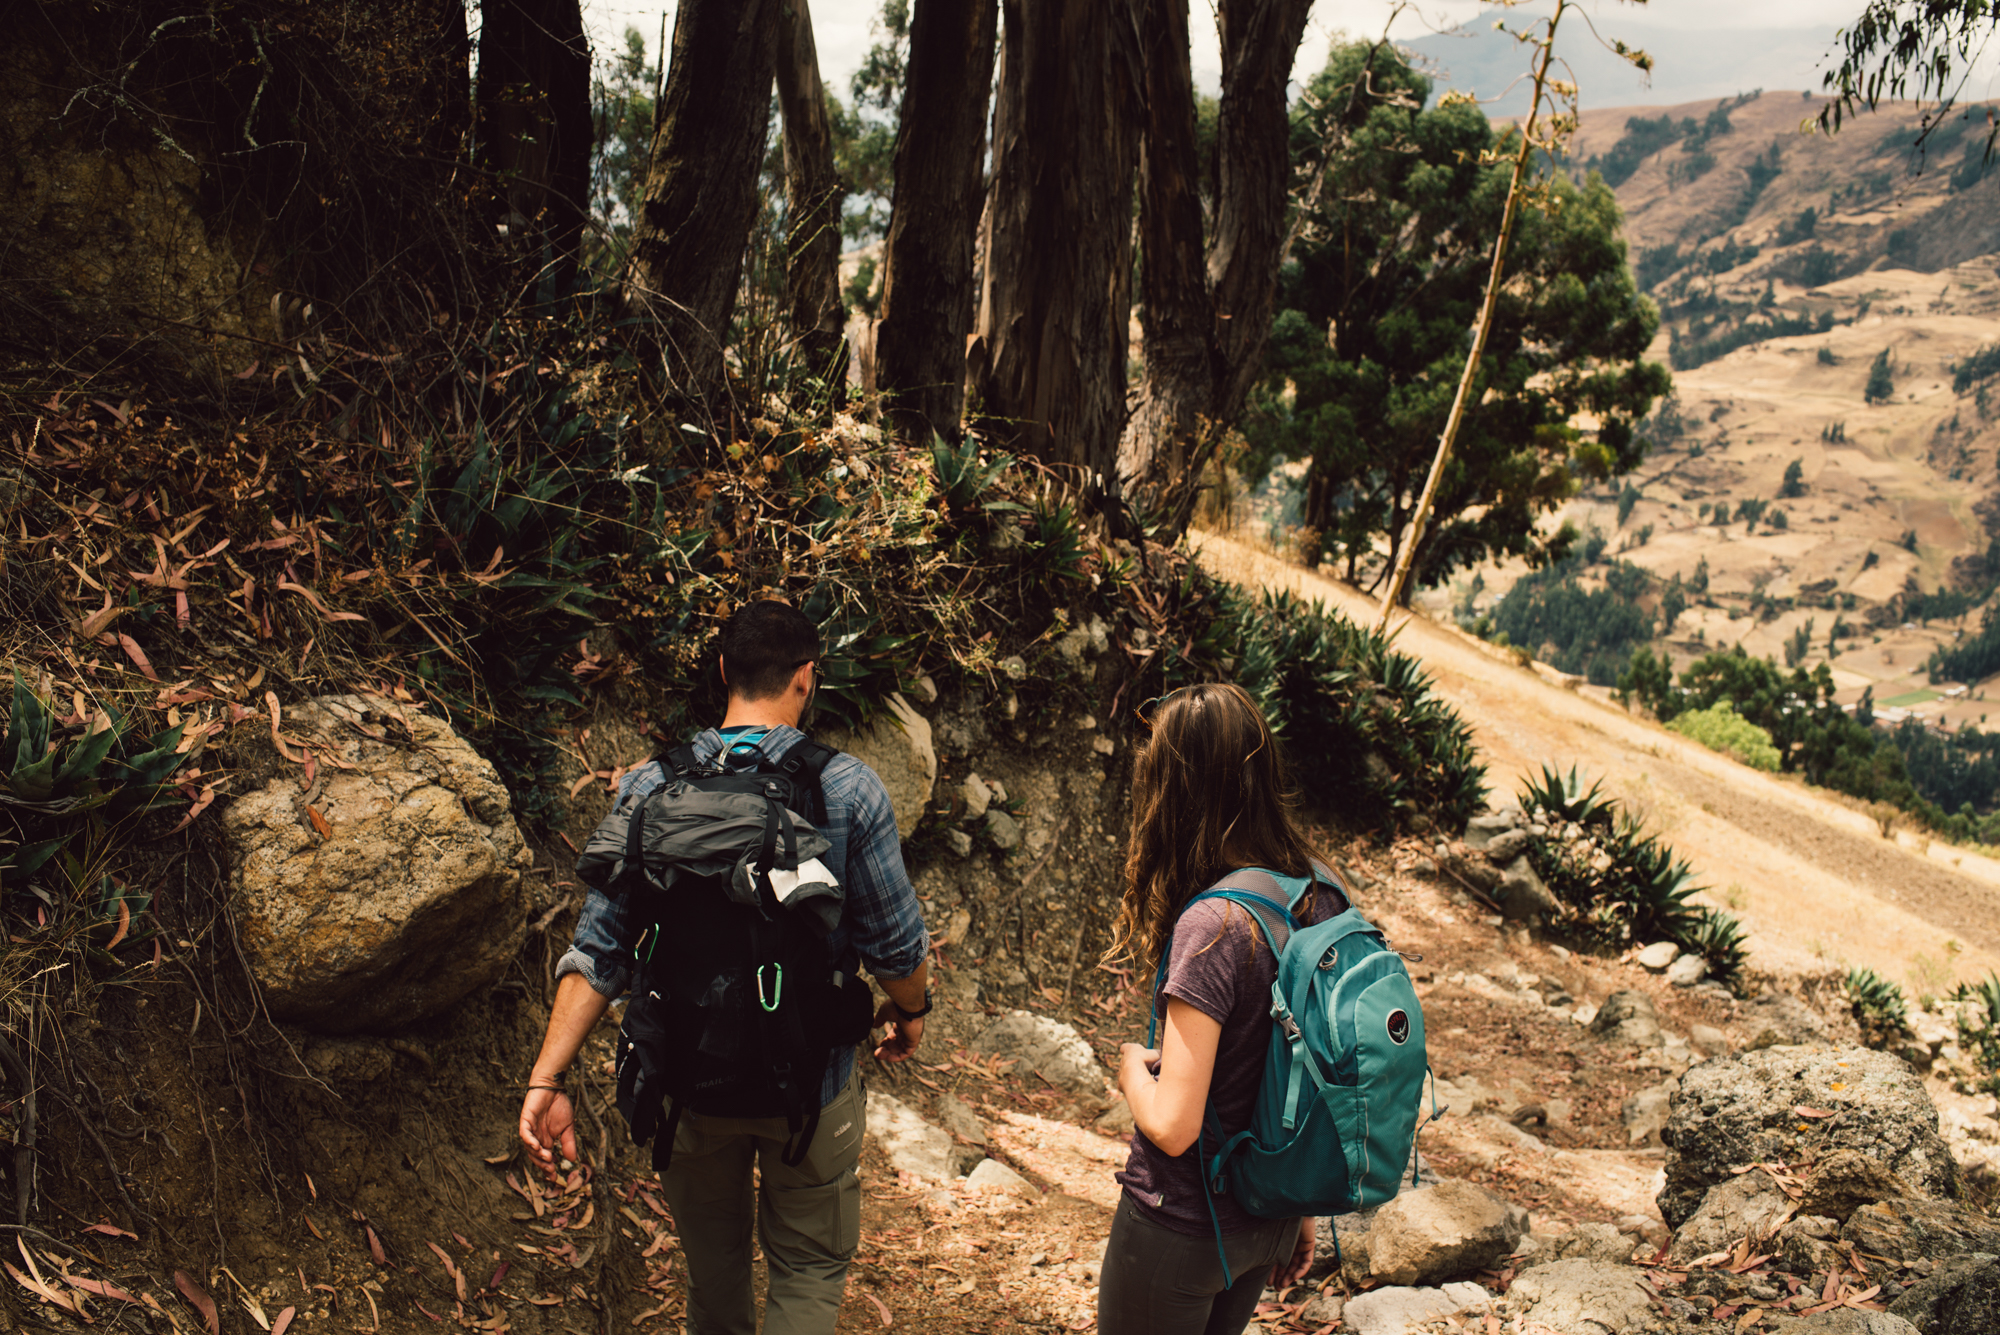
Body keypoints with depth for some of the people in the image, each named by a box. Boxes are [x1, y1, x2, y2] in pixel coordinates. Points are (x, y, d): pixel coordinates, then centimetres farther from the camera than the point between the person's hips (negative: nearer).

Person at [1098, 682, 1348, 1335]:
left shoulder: (1214, 926, -28)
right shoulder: (1321, 894, -5)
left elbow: (1171, 1126, -29)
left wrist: (1132, 1065, -7)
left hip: (1183, 1228, -7)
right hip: (1270, 1221, 7)